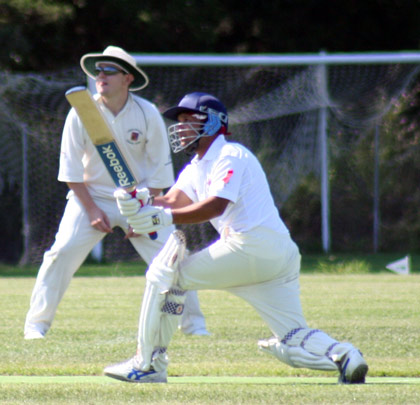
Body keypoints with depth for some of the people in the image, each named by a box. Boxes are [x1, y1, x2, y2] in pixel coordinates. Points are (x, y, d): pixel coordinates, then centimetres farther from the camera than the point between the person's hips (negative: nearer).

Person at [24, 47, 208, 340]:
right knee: (62, 253, -15)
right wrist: (92, 209, -11)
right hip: (91, 195, 0)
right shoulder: (81, 113, -10)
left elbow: (160, 170, -4)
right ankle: (36, 324, -5)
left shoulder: (148, 114, -10)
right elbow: (71, 168, -5)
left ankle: (194, 324, 4)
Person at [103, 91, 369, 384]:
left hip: (251, 247, -10)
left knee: (166, 274, -5)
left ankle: (148, 365, -4)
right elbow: (172, 200, 7)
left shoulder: (230, 156, -3)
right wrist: (138, 208, -14)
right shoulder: (196, 168, 25)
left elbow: (216, 206, -19)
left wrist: (164, 217, -29)